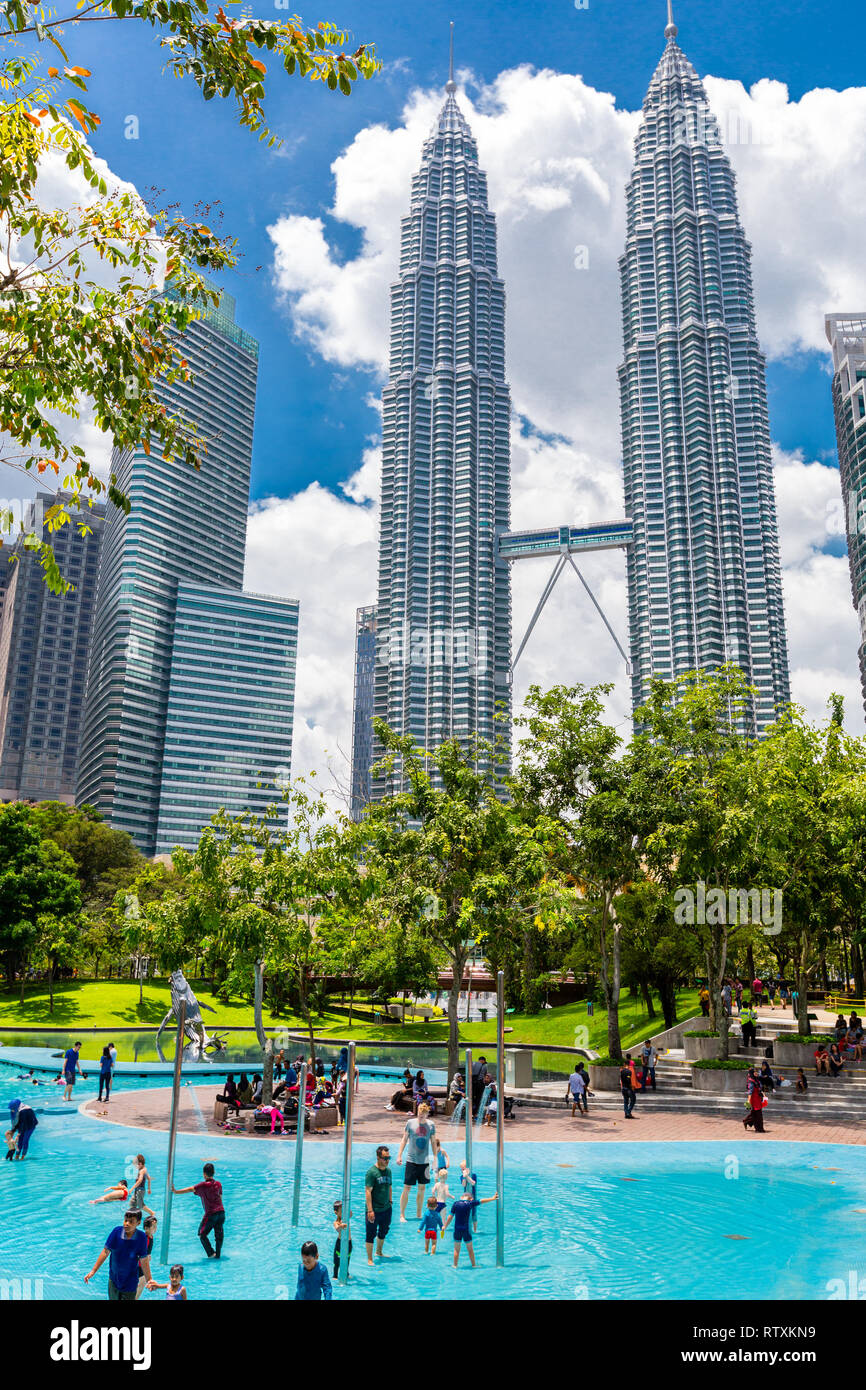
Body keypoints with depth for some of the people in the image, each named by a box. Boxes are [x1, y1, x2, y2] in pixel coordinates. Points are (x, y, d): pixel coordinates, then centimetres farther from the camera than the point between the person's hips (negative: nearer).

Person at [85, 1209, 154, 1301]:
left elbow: (144, 1260, -13)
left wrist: (149, 1280, -14)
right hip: (114, 1279, 2)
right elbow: (106, 1252, -8)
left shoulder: (141, 1237, -20)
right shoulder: (116, 1231, -18)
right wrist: (93, 1271, -6)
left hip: (130, 1282, -2)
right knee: (113, 1298, 19)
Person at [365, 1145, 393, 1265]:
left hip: (386, 1209, 7)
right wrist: (370, 1210, -20)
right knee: (371, 1235, 3)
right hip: (374, 1210, -7)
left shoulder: (388, 1170, 6)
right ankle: (369, 1259, 15)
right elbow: (368, 1191, -18)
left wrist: (390, 1203, 14)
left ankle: (379, 1252, 41)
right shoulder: (371, 1172, -16)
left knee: (383, 1232, 21)